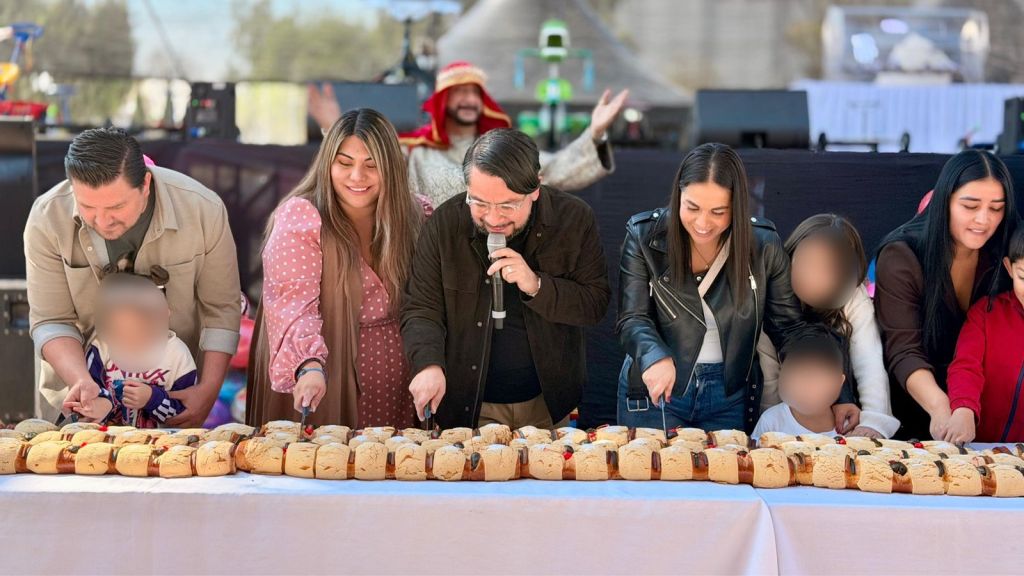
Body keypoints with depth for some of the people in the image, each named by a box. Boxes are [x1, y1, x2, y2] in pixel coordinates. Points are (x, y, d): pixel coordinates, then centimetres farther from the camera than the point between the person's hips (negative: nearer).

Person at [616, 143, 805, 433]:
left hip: (731, 396, 1)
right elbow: (632, 320, -13)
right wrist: (655, 357, -36)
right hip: (654, 389, -1)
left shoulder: (763, 244, -8)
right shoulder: (644, 236, -11)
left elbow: (788, 327, -2)